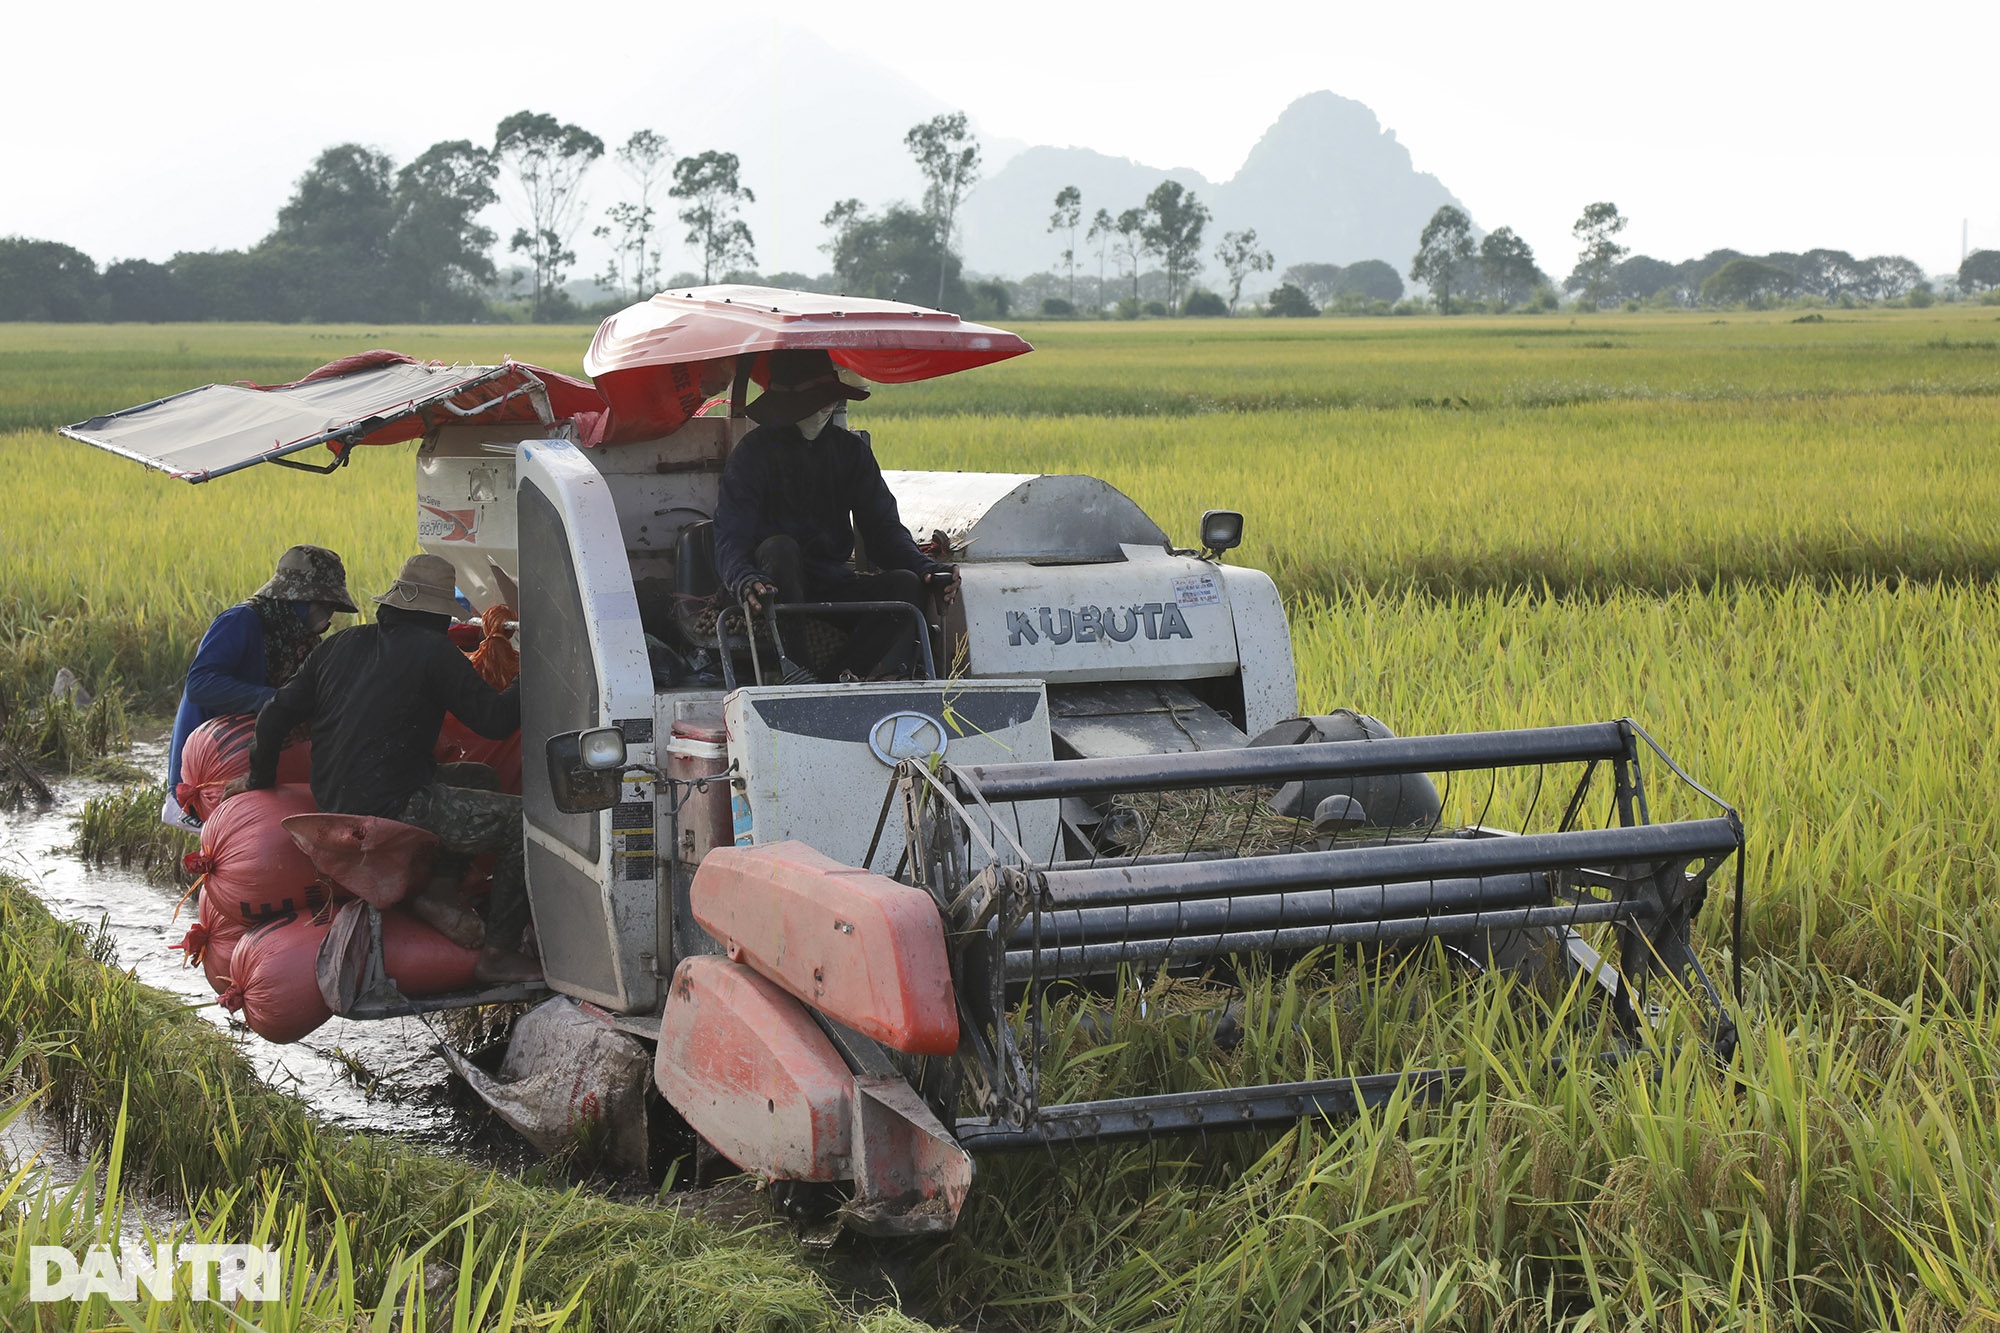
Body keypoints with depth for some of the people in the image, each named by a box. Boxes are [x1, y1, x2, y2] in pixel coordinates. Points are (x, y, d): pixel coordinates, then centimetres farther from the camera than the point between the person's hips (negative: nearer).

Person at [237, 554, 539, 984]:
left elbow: (277, 713, 16)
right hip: (393, 810, -8)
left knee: (479, 779, 28)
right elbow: (494, 719, -8)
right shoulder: (432, 651, -7)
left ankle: (436, 886, 8)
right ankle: (499, 954, -8)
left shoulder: (342, 644, 14)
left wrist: (259, 779, 29)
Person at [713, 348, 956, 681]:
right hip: (776, 591, -4)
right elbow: (731, 539, -14)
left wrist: (924, 567, -15)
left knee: (906, 584, -21)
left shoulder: (851, 450, 10)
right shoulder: (755, 451, -5)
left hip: (832, 584, 4)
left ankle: (848, 672, -34)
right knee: (779, 547, -36)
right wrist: (746, 581, -38)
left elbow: (883, 527, 5)